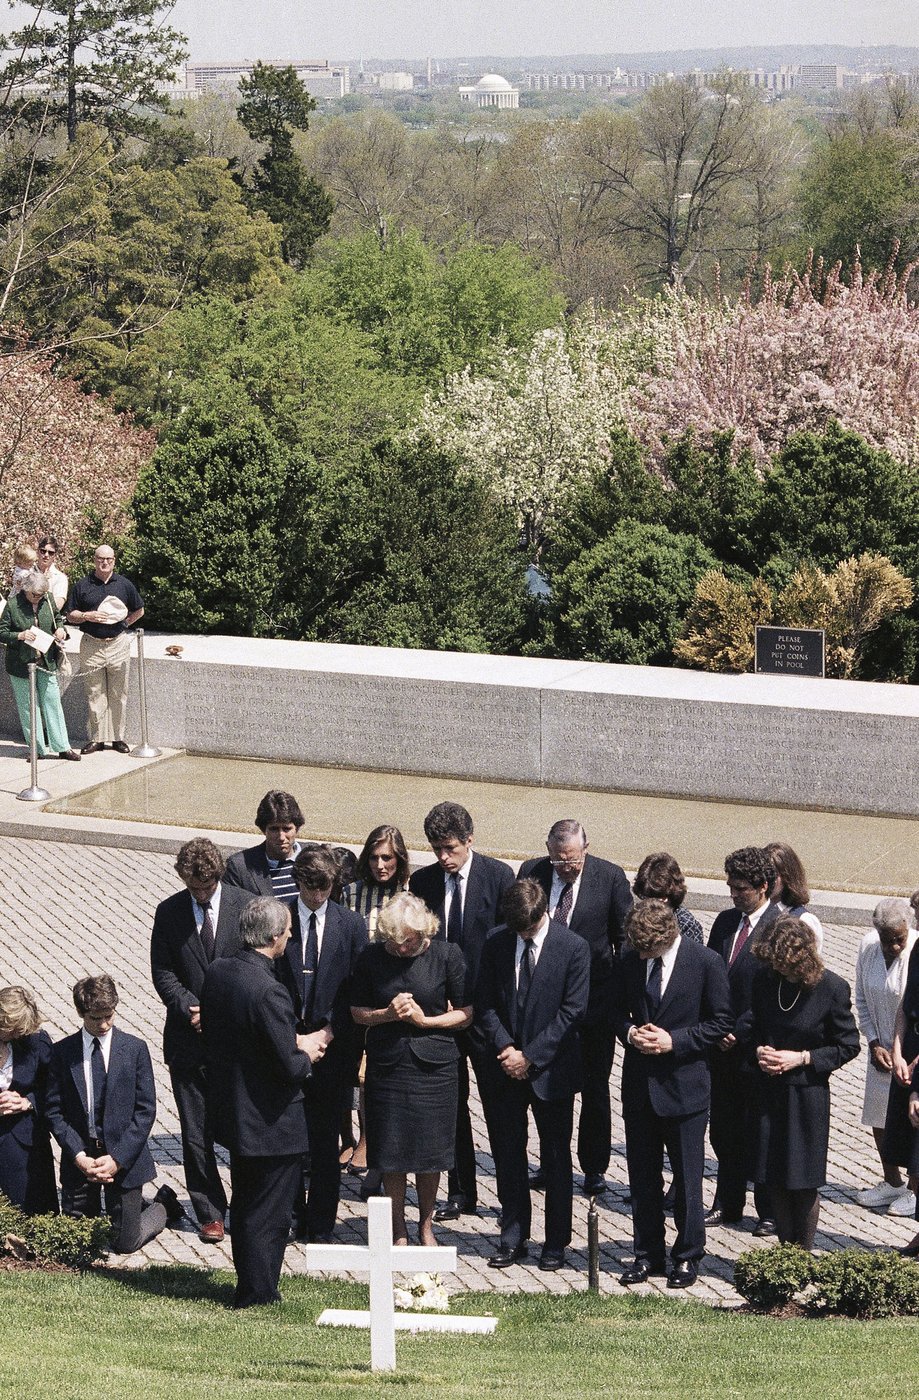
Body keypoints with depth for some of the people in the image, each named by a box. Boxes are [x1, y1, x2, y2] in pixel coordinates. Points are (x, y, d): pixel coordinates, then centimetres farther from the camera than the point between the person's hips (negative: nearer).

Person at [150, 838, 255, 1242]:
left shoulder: (245, 905, -3)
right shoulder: (169, 912, 2)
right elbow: (162, 971, 3)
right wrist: (189, 1007, -13)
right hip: (189, 1038, 1)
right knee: (196, 1134, 4)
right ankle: (209, 1213, 15)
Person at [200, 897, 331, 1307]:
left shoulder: (217, 972, -2)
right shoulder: (268, 991, -28)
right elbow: (288, 1068, -26)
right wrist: (305, 1055, -1)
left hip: (232, 1114, 9)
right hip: (271, 1121, -9)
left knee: (245, 1208, 22)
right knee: (268, 1218, 6)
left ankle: (249, 1287, 34)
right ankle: (256, 1294, 15)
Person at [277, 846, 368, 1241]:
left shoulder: (352, 924, 3)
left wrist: (334, 1030, -6)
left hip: (333, 1043, 0)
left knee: (325, 1138, 4)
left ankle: (321, 1222, 12)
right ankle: (292, 1213, 18)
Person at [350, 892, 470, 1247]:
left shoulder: (446, 955, -6)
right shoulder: (371, 957, -2)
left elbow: (466, 1014, 1)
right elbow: (357, 1012, 6)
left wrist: (425, 1020, -13)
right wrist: (387, 1014, -13)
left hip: (434, 1066, -1)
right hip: (386, 1066, 1)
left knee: (430, 1152, 6)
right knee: (390, 1151, 4)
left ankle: (426, 1224, 25)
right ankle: (398, 1229, 19)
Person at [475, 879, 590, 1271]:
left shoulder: (574, 947, -9)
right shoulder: (496, 943, 1)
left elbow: (573, 1012, -11)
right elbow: (485, 1003, 4)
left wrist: (530, 1055, -13)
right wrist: (505, 1047, -11)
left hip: (551, 1068, -3)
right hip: (505, 1068, 3)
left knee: (555, 1158, 7)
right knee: (507, 1155, 8)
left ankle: (556, 1242, 17)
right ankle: (513, 1238, 19)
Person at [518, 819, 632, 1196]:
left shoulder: (611, 877, -9)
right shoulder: (530, 873, -3)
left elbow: (625, 939, -2)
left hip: (595, 998, -2)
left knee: (594, 1088, 10)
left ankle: (594, 1168, 21)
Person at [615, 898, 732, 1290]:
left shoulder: (706, 962, -11)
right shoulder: (630, 960, 1)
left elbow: (721, 1022, -6)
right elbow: (618, 1009, 14)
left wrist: (674, 1040, -17)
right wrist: (630, 1032, -9)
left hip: (684, 1085, -4)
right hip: (639, 1082, 4)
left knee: (687, 1177, 5)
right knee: (642, 1174, 11)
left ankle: (687, 1257, 18)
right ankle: (648, 1254, 24)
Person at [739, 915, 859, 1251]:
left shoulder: (832, 988, -13)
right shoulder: (765, 979, -3)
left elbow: (848, 1046, -4)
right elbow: (748, 1026, 12)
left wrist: (804, 1058, -15)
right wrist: (758, 1051, -9)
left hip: (807, 1094, -4)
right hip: (768, 1092, 4)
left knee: (804, 1182, 4)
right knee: (773, 1177, 11)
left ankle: (803, 1253, 20)